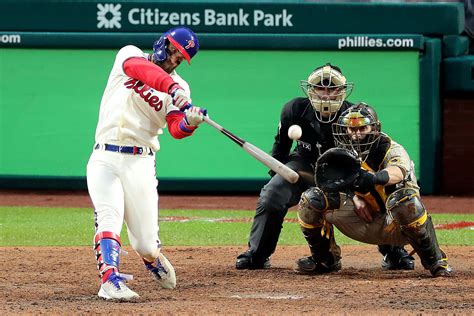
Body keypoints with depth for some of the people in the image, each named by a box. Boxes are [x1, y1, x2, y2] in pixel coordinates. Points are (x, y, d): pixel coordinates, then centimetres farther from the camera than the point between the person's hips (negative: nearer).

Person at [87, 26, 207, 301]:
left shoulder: (179, 88, 7)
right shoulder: (130, 55, 3)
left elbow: (177, 129, -8)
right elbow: (138, 67, -22)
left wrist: (190, 122, -32)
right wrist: (171, 87, -39)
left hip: (140, 164, 1)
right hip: (105, 159, -1)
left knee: (146, 244, 1)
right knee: (109, 219, -25)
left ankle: (155, 261, 34)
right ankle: (111, 281, -31)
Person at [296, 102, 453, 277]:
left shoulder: (392, 149, -16)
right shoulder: (344, 152, 2)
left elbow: (398, 172, -40)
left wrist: (373, 178, -61)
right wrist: (355, 198, -19)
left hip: (393, 228, -5)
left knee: (406, 199, -40)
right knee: (310, 198, -8)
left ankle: (434, 260, -20)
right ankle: (325, 259, 10)